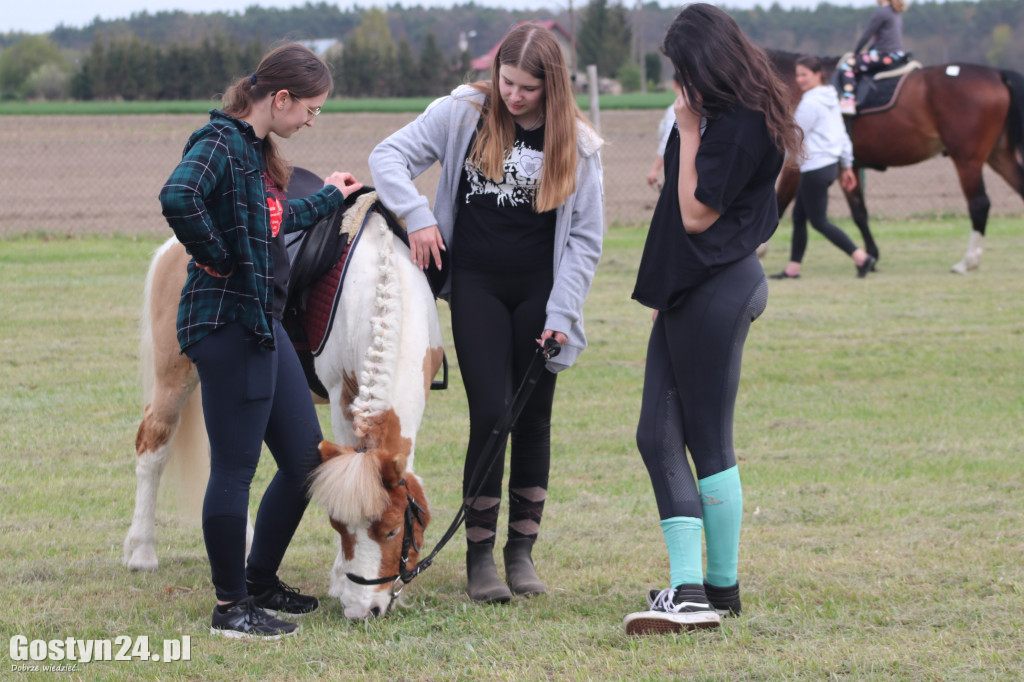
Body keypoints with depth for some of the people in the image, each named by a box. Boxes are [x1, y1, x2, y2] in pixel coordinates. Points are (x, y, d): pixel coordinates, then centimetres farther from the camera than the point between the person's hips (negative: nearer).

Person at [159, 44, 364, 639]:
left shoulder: (257, 149, 15)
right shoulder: (220, 143, -15)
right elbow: (178, 197, -34)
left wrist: (328, 199, 40)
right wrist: (218, 258, -22)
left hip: (264, 321, 10)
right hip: (227, 322, -10)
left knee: (306, 460, 14)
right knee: (235, 469, -2)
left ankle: (261, 581, 28)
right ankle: (232, 607, 7)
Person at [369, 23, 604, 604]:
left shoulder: (577, 143, -2)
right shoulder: (463, 114, -3)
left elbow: (585, 237, 0)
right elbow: (389, 157, -1)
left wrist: (561, 313, -7)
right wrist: (418, 217, -15)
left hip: (539, 293, 1)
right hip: (477, 288, -1)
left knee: (533, 420, 5)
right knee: (491, 414, -9)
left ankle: (523, 548, 15)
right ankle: (479, 553, -1)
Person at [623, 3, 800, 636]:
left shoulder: (739, 125, -17)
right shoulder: (724, 115, 14)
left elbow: (697, 214, -16)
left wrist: (689, 131, -11)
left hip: (717, 291, -10)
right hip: (692, 288, 10)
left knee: (708, 441, -2)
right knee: (659, 437, 4)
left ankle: (723, 589, 9)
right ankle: (688, 589, 1)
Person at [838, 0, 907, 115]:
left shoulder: (882, 12, -13)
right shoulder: (897, 13, 15)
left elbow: (867, 35, -10)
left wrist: (855, 52, 3)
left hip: (886, 56, -10)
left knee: (847, 66, -14)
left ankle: (849, 102, -26)